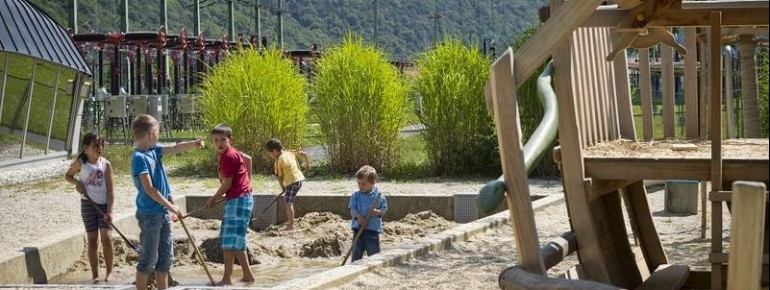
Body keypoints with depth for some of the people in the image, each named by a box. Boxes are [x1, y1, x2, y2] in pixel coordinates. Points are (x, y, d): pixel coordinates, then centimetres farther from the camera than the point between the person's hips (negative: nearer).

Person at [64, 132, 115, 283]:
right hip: (88, 205, 1)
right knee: (93, 240, 5)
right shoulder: (80, 163, -6)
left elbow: (111, 190, -10)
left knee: (107, 238, -9)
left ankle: (109, 271, 8)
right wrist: (77, 182, -11)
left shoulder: (106, 164, -8)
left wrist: (110, 211, -18)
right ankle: (95, 275, 12)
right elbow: (68, 176, 11)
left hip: (104, 205, -1)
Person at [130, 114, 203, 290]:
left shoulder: (154, 150, 7)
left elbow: (175, 149, 6)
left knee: (166, 257, 14)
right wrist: (171, 206, -15)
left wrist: (194, 143, -13)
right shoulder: (139, 157, -17)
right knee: (148, 259, -2)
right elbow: (149, 190, -19)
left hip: (163, 213, 9)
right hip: (150, 214, -9)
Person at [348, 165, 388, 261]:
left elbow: (384, 209, 1)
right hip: (358, 229, 3)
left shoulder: (379, 195, -2)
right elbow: (352, 209, -1)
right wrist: (359, 217, -20)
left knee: (374, 254, 0)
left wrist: (378, 212, -21)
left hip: (373, 229, -3)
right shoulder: (355, 195, 5)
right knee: (356, 254, 9)